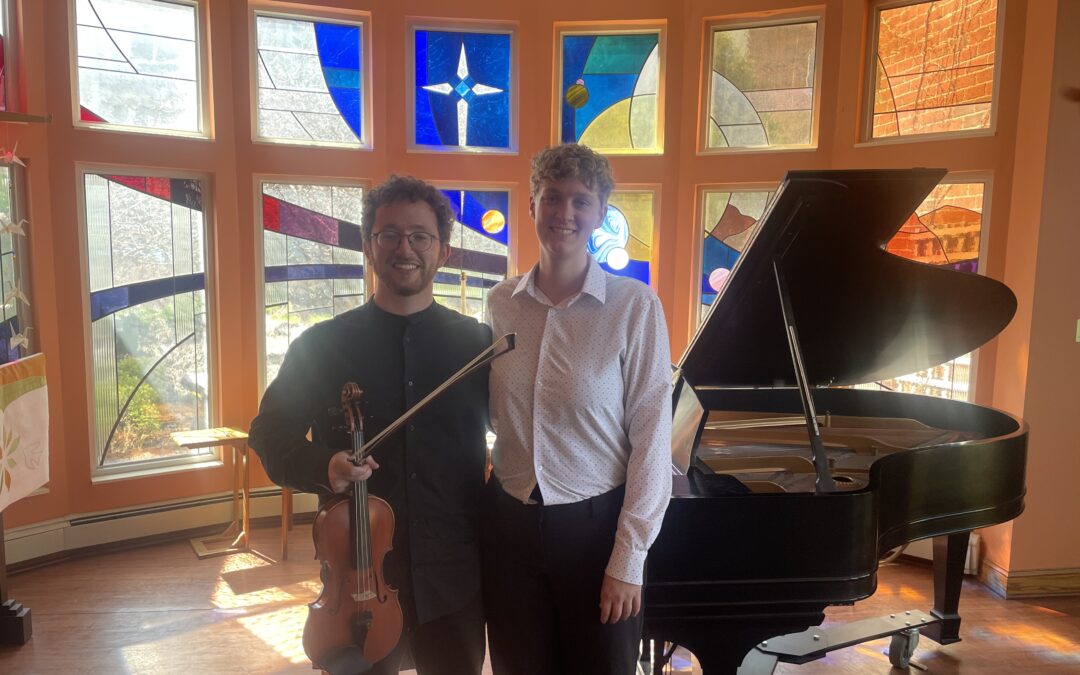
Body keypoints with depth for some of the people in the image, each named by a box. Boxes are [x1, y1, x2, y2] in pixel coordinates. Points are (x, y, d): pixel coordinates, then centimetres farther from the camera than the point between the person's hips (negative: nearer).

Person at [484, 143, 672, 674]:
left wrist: (629, 559, -12)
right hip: (509, 524, 4)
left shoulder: (635, 306, -12)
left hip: (594, 524, -3)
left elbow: (651, 437, -11)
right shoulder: (500, 302, 0)